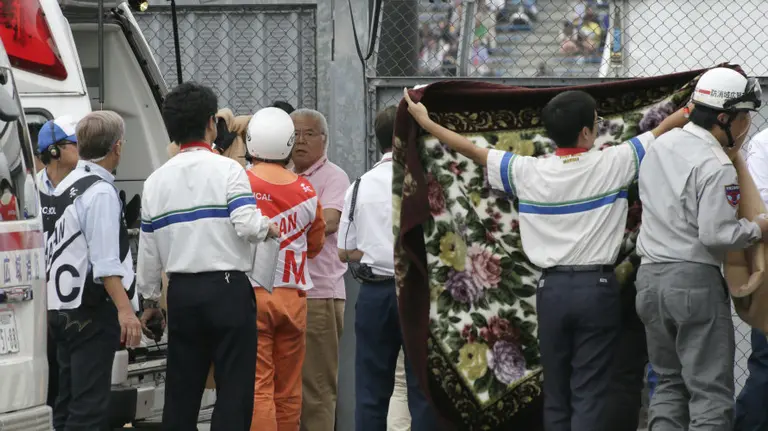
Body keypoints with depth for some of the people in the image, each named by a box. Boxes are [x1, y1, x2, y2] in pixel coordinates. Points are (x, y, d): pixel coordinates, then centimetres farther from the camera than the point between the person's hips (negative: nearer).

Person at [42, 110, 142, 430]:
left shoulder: (64, 186, 13)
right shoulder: (101, 192, -14)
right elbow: (105, 262, -22)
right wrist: (124, 308, -26)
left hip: (61, 307, 9)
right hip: (91, 309, -9)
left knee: (67, 401, 11)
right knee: (90, 405, -10)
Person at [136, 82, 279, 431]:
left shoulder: (157, 180, 8)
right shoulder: (227, 169, -7)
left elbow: (148, 251, 12)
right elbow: (247, 226, -19)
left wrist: (149, 300, 23)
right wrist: (268, 228, 3)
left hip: (181, 293, 5)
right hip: (228, 289, -5)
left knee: (182, 390, 10)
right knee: (233, 389, -3)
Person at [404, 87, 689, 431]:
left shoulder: (527, 172, -1)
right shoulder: (611, 165, -7)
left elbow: (471, 149, 10)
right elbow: (662, 131, 2)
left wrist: (424, 121, 22)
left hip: (552, 288, 3)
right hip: (597, 286, -3)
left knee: (556, 393, 11)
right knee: (590, 394, -4)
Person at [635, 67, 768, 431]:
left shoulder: (660, 146, 9)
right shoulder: (716, 166, -16)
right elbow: (716, 234, -20)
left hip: (649, 277, 8)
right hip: (695, 280, -8)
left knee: (669, 382, 14)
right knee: (711, 389, -4)